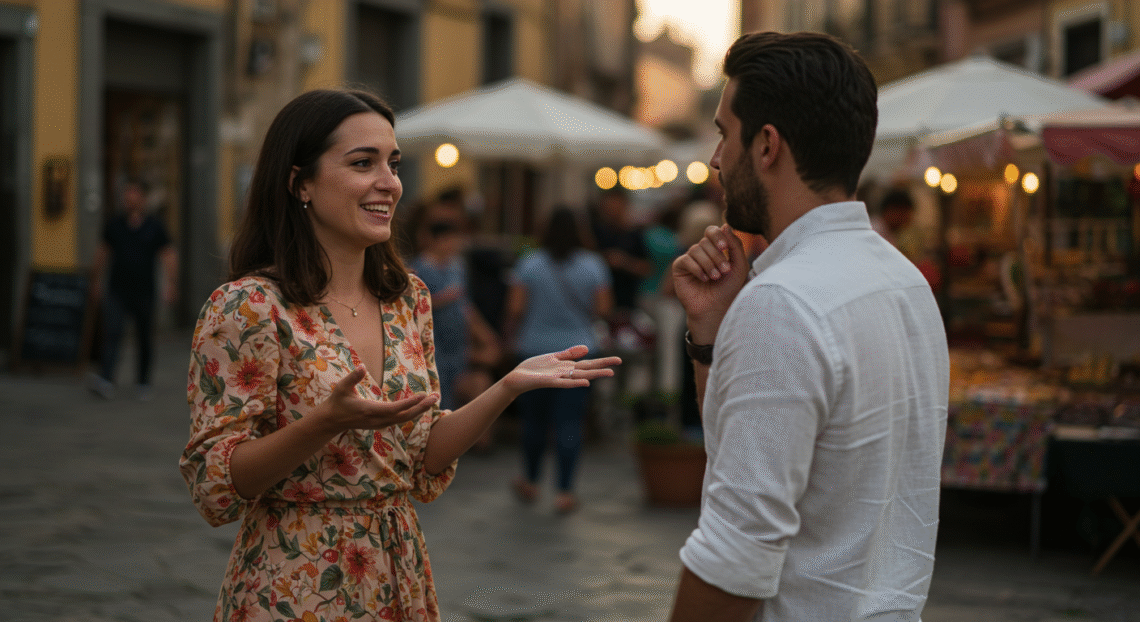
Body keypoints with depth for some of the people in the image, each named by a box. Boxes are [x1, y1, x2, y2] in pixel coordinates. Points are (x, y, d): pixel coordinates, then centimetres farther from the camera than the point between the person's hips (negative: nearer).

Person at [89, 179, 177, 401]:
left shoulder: (155, 227, 1)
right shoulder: (114, 225, 6)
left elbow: (169, 256, 3)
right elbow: (102, 253, 18)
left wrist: (170, 284, -5)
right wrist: (96, 279, 21)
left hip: (144, 293, 0)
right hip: (117, 292, 0)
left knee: (145, 339, 8)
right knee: (112, 333, -16)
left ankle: (144, 382, 23)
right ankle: (105, 379, -27)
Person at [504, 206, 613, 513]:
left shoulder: (529, 264, -4)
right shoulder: (593, 265, -2)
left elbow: (515, 307, -8)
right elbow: (603, 308, -5)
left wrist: (513, 333, 10)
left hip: (534, 349, 0)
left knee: (534, 419, 14)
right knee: (569, 422, 0)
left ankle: (530, 482, 30)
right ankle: (565, 492, -4)